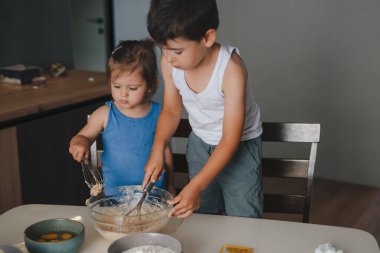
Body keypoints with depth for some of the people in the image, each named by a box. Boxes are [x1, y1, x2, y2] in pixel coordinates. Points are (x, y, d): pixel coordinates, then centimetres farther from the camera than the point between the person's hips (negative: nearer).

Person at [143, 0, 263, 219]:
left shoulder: (231, 70, -33)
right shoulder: (169, 63, -18)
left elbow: (230, 139, -30)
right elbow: (171, 110, -1)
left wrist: (196, 186, -34)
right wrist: (157, 151, -17)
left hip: (239, 145, -4)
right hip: (200, 142, 5)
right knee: (201, 220, 15)